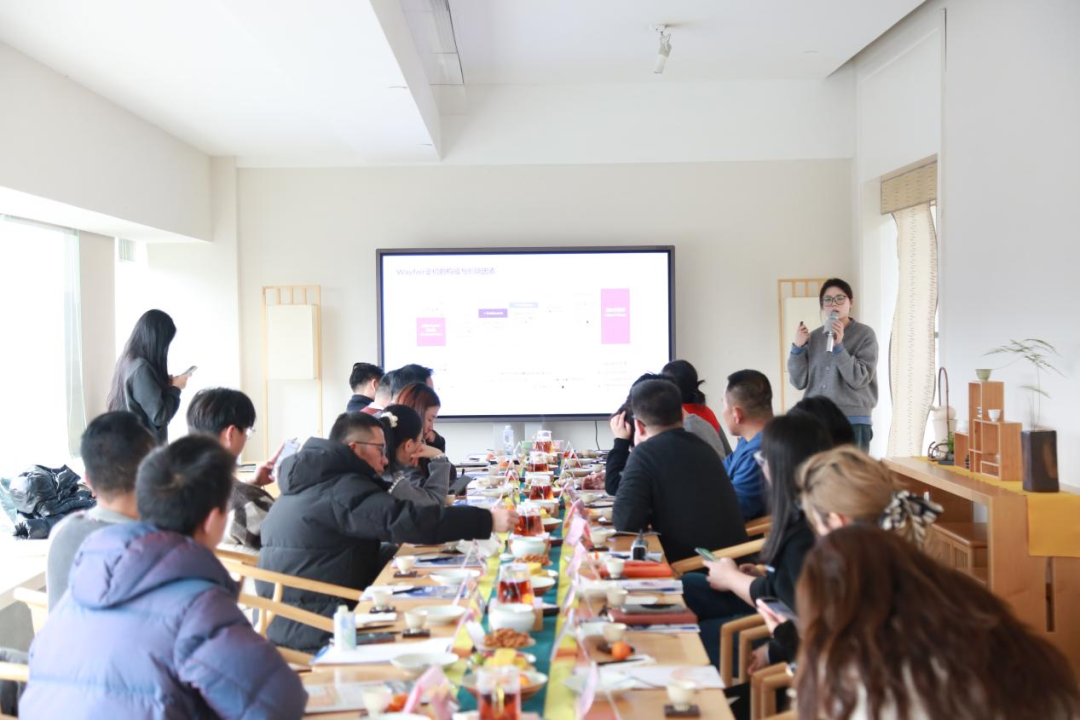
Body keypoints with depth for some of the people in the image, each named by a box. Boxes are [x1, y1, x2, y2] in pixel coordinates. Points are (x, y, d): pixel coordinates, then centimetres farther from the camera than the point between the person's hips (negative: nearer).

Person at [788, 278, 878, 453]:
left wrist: (839, 346, -18)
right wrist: (797, 347, -6)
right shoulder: (814, 337, 9)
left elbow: (859, 379, -10)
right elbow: (799, 382, 6)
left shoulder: (865, 334, 0)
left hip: (852, 422, -3)